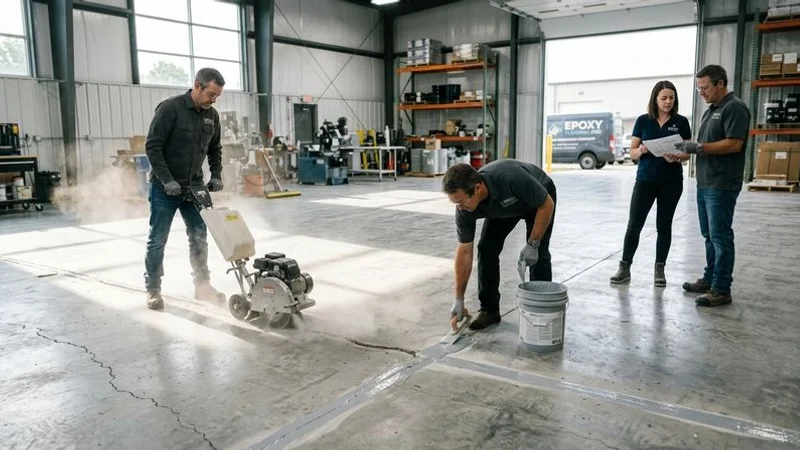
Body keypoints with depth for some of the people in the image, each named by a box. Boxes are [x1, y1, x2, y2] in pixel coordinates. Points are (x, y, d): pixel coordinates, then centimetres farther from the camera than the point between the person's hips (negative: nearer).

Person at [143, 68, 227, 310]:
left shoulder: (212, 115, 3)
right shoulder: (170, 108, -17)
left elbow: (215, 149, 15)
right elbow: (152, 146, -18)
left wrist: (216, 175, 1)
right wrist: (167, 180, -22)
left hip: (194, 187, 6)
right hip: (165, 187, -5)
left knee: (199, 238, 8)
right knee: (158, 240, 3)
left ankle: (203, 286, 19)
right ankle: (153, 290, 14)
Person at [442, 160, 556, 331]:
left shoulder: (512, 178, -45)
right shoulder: (464, 208, -29)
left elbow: (547, 204, -28)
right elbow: (464, 252, -19)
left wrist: (532, 244, -27)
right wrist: (459, 299, -17)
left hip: (538, 200, -4)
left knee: (538, 254, -13)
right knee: (486, 249, -8)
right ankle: (489, 309, 6)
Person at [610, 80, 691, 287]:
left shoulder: (681, 122, 2)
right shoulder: (643, 121, 1)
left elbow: (687, 153, 3)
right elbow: (632, 153, 2)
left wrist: (676, 158, -19)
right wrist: (642, 150, -21)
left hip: (671, 181, 0)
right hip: (645, 180, 0)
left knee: (664, 225, 6)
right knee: (634, 225, -2)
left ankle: (659, 269, 16)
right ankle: (625, 268, 7)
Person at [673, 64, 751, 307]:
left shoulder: (735, 107, -10)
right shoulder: (710, 110, 18)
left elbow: (734, 144, -20)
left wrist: (698, 147, -18)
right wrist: (687, 150, 5)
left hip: (722, 185, -9)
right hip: (704, 184, 9)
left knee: (720, 237, -5)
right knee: (709, 235, 15)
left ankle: (721, 290, 2)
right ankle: (710, 279, 24)